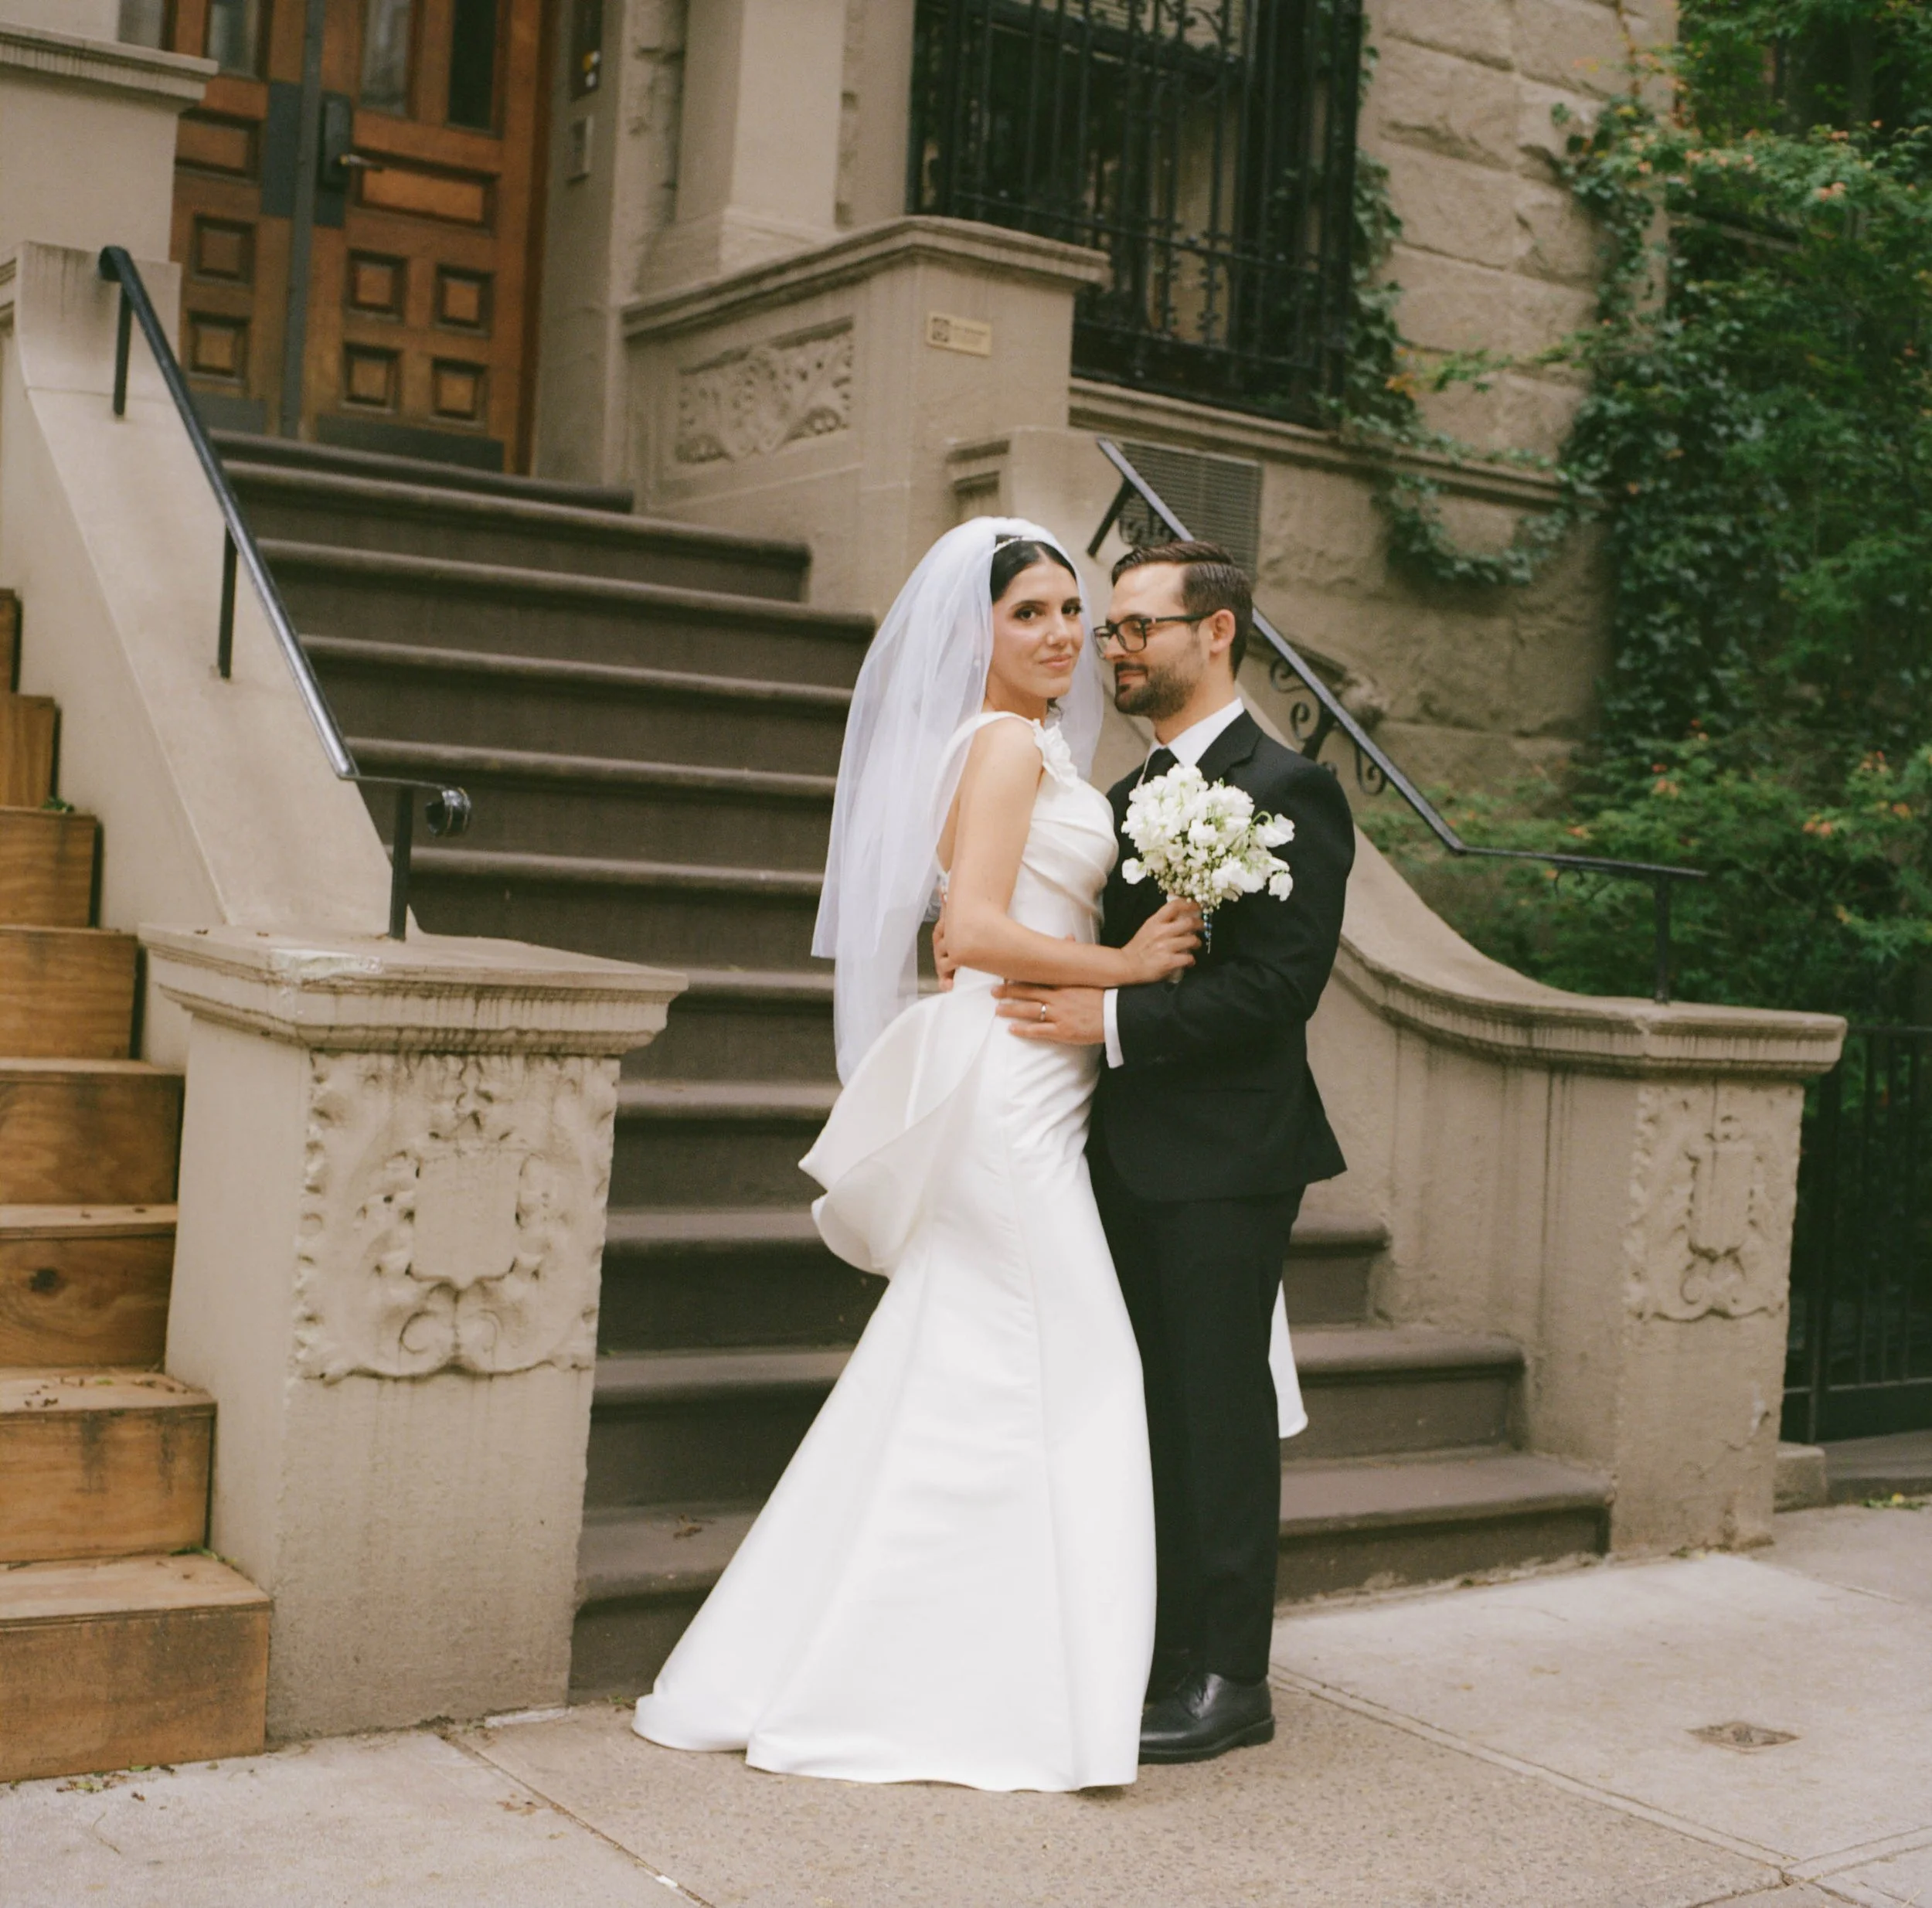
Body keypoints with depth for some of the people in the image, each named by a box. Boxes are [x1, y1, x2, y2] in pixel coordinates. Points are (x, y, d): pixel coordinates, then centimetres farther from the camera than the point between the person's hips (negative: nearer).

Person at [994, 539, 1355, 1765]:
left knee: (1221, 1413, 0)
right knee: (1151, 1415, 13)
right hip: (1132, 1157, 8)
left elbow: (1283, 982, -18)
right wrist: (996, 953, 0)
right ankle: (1162, 1650, 24)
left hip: (1226, 1158, -8)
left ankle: (1231, 1677, 11)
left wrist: (1114, 1020, -20)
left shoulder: (1286, 789, -9)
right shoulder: (1131, 797, 17)